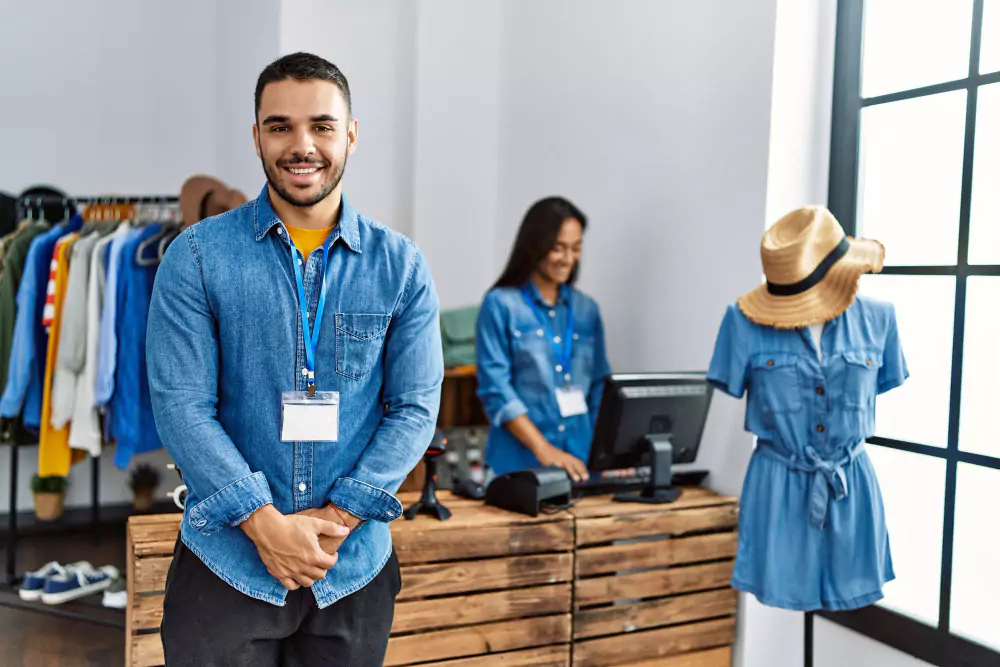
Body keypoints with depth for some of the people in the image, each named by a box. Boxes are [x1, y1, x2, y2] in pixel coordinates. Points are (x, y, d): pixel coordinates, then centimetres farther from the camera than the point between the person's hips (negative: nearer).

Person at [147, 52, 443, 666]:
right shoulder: (198, 256, -4)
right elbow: (182, 405, -9)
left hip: (357, 568, 2)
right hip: (228, 564, -1)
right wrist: (267, 525, -16)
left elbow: (416, 407, -3)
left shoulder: (401, 265, 0)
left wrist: (338, 517, -13)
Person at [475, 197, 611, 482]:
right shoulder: (500, 304, -3)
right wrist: (544, 450, -17)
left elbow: (600, 387, 12)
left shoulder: (586, 309, 11)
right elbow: (495, 389, -9)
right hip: (520, 462, -3)